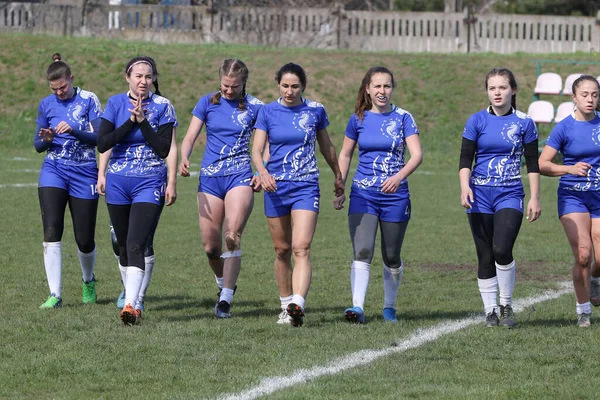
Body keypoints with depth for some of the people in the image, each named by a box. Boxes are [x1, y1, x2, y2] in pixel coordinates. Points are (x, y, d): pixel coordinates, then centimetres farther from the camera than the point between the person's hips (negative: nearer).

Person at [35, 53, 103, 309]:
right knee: (51, 232, -15)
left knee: (84, 239, 4)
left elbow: (100, 138, -11)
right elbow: (37, 145, 11)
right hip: (53, 172, 2)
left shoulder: (88, 100, -4)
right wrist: (46, 140, -12)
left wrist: (73, 130, -25)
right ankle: (55, 294, -13)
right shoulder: (47, 105, 6)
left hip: (84, 173, -2)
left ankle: (88, 281, 35)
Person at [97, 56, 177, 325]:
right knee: (123, 245, 12)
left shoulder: (162, 107, -4)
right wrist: (131, 121, -14)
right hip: (118, 182, 3)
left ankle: (131, 304, -23)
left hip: (149, 183, -3)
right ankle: (130, 292, 31)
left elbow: (164, 149, -9)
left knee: (136, 245, -16)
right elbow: (102, 144, -6)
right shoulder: (116, 103, 2)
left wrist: (143, 121, -17)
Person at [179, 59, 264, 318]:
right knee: (210, 246, 1)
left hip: (240, 177, -2)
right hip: (210, 178, 2)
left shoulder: (254, 107, 2)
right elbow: (190, 137, 3)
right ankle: (223, 285, 30)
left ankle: (226, 298, -16)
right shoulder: (207, 102, 6)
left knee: (232, 236, -20)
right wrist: (184, 159, -17)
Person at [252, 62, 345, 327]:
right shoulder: (268, 112, 2)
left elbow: (326, 147, 18)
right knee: (282, 250, 9)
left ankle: (298, 305, -29)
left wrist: (338, 177, 29)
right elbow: (256, 150, -5)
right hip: (275, 186, 2)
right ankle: (286, 306, 21)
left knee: (301, 248, -17)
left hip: (306, 186, -2)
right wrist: (262, 171, -25)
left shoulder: (315, 111, 3)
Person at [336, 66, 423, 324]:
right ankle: (357, 307, -22)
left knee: (391, 258, 8)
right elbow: (345, 154, 16)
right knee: (362, 252, -15)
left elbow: (417, 154, -11)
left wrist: (399, 176, -28)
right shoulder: (358, 119, 5)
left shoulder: (403, 118, -1)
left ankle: (389, 307, 25)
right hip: (363, 194, 1)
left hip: (395, 195, 0)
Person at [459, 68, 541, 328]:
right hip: (480, 196, 1)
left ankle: (506, 305, -1)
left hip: (510, 195, -1)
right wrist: (465, 186, -16)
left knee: (502, 249, -20)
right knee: (485, 256, 2)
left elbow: (532, 164, 6)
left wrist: (534, 198, 1)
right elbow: (465, 159, 0)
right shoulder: (477, 121, 3)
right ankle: (490, 311, 13)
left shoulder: (524, 123, 3)